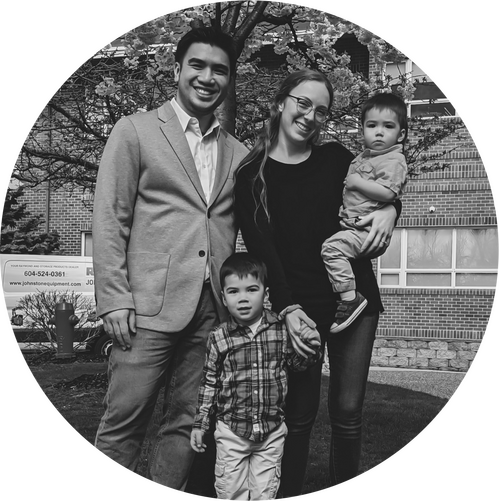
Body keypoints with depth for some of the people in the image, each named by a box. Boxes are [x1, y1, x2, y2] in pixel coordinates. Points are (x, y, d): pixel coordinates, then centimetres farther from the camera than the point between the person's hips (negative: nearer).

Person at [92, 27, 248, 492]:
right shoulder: (135, 131, 4)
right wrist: (114, 299, -9)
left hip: (213, 310, 4)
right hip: (151, 306, -4)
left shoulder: (239, 154, 15)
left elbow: (236, 232, 15)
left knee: (186, 423, 9)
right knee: (123, 423, -1)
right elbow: (109, 221, -1)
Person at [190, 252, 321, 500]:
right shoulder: (219, 338, -7)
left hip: (272, 428, 1)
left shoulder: (281, 328, -5)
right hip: (232, 428, -1)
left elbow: (296, 363, 8)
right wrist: (200, 424, 4)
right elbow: (209, 383, 2)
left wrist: (311, 344, -10)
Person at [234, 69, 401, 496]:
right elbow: (261, 248, -7)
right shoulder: (252, 175, -1)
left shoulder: (335, 158, 7)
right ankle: (288, 492, 18)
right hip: (299, 304, -2)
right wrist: (287, 309, -16)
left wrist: (390, 210, -4)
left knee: (348, 410, 6)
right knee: (300, 411, 2)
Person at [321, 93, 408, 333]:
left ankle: (350, 298, -22)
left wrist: (356, 182, -17)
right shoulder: (363, 157, 17)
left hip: (366, 228, -11)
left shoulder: (393, 160, -11)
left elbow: (387, 192, -25)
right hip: (349, 223, 11)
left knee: (332, 247, -26)